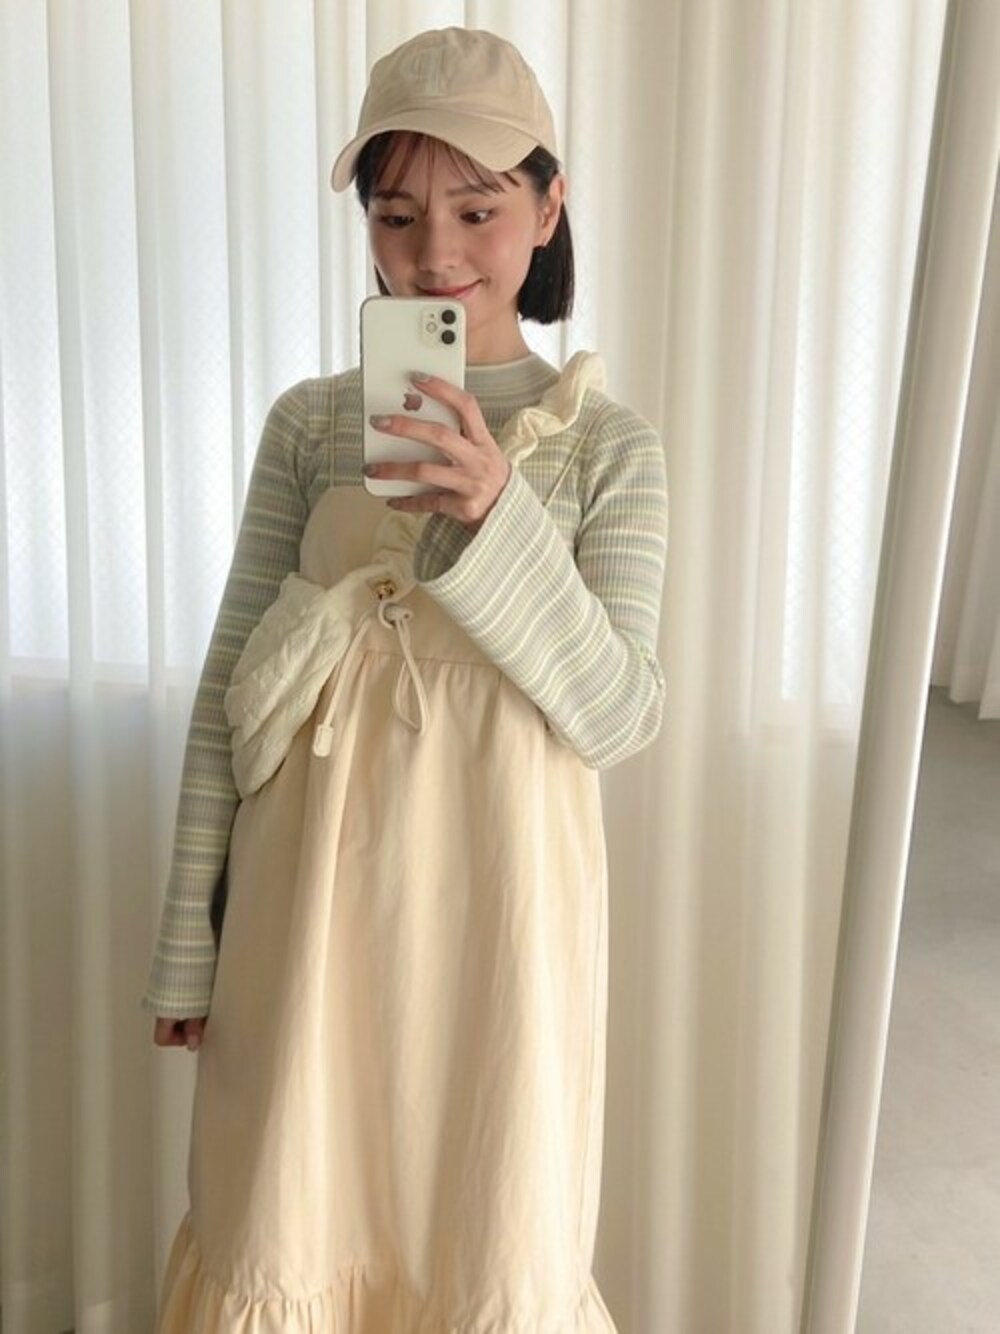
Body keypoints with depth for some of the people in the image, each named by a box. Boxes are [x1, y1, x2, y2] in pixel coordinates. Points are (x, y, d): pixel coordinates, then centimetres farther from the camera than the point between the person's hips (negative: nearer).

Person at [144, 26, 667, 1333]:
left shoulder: (611, 444, -2)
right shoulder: (309, 422, 1)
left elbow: (622, 714, -10)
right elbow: (230, 684, 1)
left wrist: (496, 516, -25)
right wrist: (191, 941, 1)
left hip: (497, 898, -1)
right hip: (316, 891, 1)